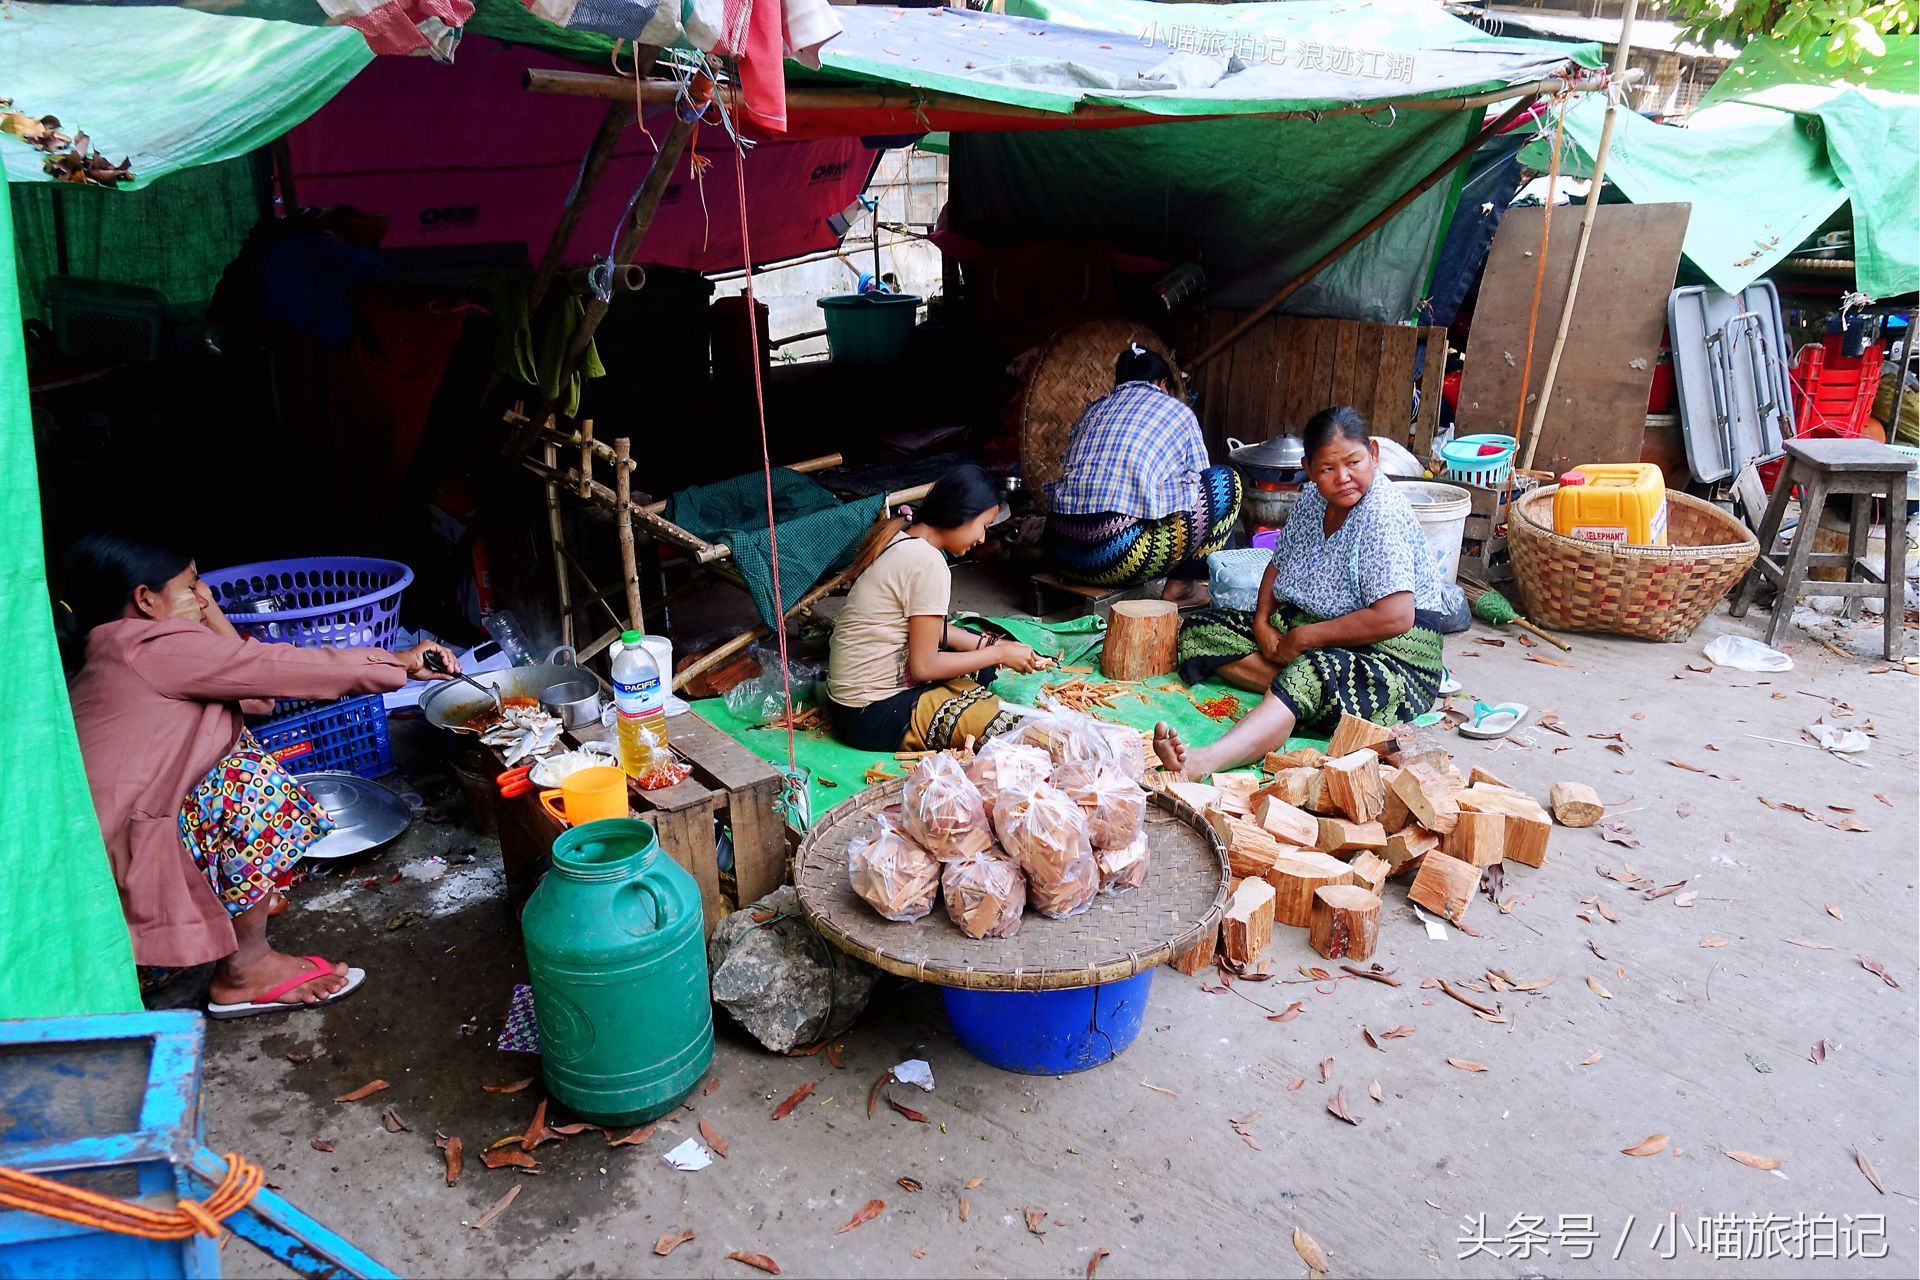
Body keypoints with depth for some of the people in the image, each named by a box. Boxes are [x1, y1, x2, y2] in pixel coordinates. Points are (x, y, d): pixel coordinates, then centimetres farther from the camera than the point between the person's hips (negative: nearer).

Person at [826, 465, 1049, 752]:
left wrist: (988, 644, 5)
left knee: (983, 666, 21)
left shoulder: (899, 539, 6)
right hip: (874, 715, -10)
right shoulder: (928, 563, -22)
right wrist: (999, 654, -9)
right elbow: (924, 666, -19)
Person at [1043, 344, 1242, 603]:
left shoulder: (1094, 409, 24)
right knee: (1226, 481, 11)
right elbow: (1198, 480, 22)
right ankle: (1181, 584, 14)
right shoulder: (1177, 411, 13)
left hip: (1059, 552, 6)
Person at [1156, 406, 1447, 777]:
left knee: (1310, 674, -42)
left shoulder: (1384, 515, -20)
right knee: (1199, 628, -2)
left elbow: (1395, 618, -28)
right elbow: (1280, 563, 18)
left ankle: (1204, 761, -64)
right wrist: (1262, 622, -2)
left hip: (1391, 653, -9)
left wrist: (1303, 638, -20)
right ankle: (1293, 686, -22)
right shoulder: (1313, 497, 4)